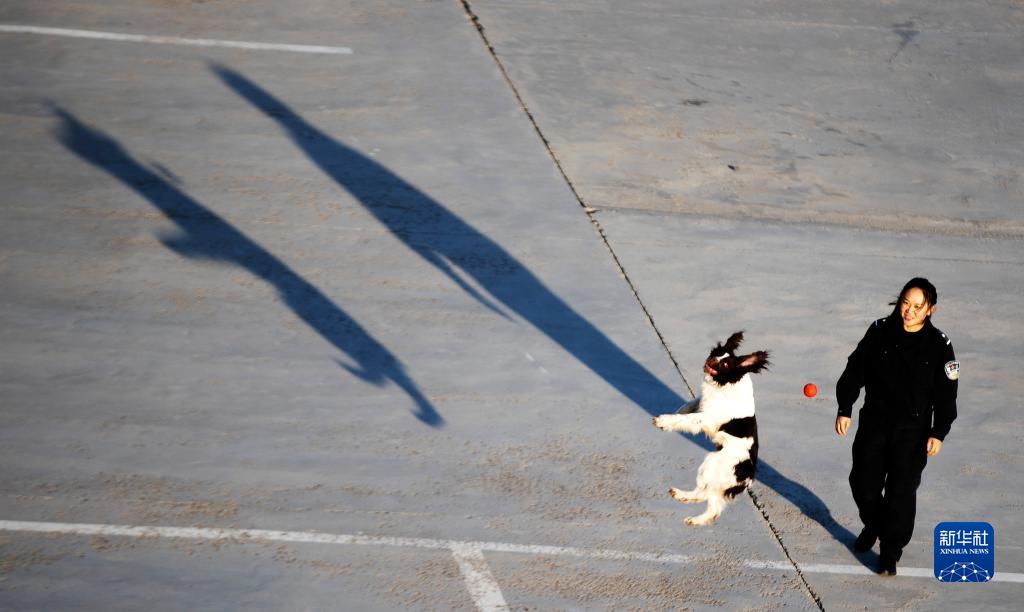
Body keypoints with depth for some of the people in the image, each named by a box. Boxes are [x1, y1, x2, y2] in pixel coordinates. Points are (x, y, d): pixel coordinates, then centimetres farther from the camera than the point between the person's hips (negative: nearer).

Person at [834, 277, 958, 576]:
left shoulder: (939, 346, -8)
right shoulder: (880, 331, -4)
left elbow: (946, 394, -3)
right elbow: (855, 370, 4)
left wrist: (938, 432, -8)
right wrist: (844, 409, 1)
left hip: (913, 431, -2)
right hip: (874, 423, 2)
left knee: (901, 491, -3)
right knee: (863, 482, 9)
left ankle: (890, 553, 10)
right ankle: (873, 525, 39)